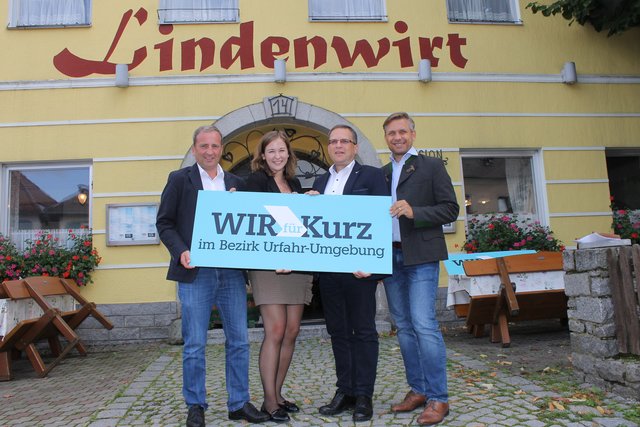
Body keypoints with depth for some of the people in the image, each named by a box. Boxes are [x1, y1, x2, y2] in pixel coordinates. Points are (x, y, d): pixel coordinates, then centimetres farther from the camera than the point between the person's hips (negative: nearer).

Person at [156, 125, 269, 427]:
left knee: (239, 342, 8)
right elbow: (164, 223, 2)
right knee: (194, 345, 4)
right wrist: (180, 251, -13)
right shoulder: (180, 179, 5)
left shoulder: (235, 182, 13)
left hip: (232, 272, 3)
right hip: (195, 272, -3)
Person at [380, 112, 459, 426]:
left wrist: (414, 212, -17)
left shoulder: (432, 166, 3)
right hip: (390, 257, 5)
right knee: (404, 327, 9)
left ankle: (438, 398, 0)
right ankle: (418, 390, 20)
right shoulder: (381, 174, 17)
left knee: (424, 325, -10)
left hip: (421, 257, -5)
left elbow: (450, 209, -3)